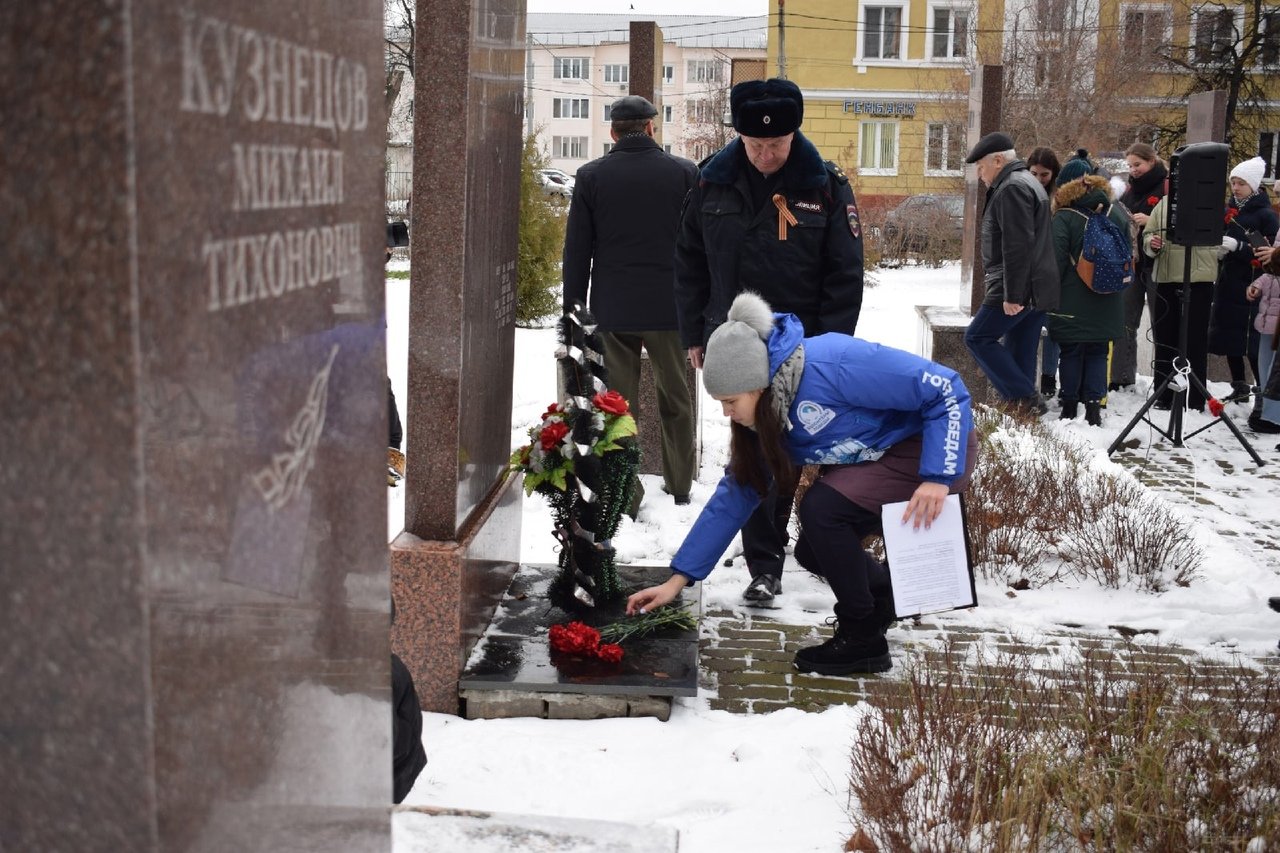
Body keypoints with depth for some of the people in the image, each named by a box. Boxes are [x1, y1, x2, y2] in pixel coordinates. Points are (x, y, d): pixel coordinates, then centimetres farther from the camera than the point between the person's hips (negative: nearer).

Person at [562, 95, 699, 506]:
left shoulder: (591, 176, -1)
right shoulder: (685, 172, 0)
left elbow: (576, 250, 1)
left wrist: (572, 309, 7)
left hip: (612, 308, 0)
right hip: (670, 306, 1)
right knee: (675, 399, 14)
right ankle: (680, 484, 25)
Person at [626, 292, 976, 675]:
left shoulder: (831, 365, -30)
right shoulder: (763, 418, -4)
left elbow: (945, 388, -26)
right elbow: (733, 495, 2)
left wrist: (937, 476, -29)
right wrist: (678, 578, 0)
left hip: (931, 449, -8)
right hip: (881, 459, 8)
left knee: (820, 508, -23)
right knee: (813, 552, 1)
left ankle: (863, 639, -7)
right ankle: (891, 595, 29)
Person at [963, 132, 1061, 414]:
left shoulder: (1012, 188, -14)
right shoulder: (1027, 182, 21)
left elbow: (1017, 247, -22)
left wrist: (1012, 295, -24)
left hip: (1018, 289, -10)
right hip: (1039, 290, 10)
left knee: (978, 337, -5)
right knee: (1019, 351, 11)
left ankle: (1023, 397, -9)